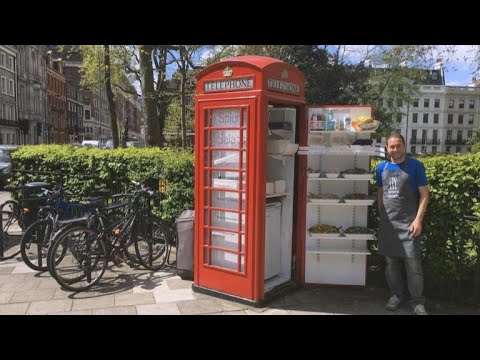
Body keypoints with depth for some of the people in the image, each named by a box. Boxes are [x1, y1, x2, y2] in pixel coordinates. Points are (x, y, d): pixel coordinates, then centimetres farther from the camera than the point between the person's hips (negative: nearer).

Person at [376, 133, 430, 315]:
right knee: (391, 262, 10)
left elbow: (424, 195, -4)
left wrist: (418, 220, -12)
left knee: (413, 263, -2)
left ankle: (417, 301, 11)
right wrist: (381, 217, 11)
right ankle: (397, 294, 26)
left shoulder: (415, 166, -3)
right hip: (387, 223, 4)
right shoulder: (381, 168, 7)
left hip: (408, 223, -3)